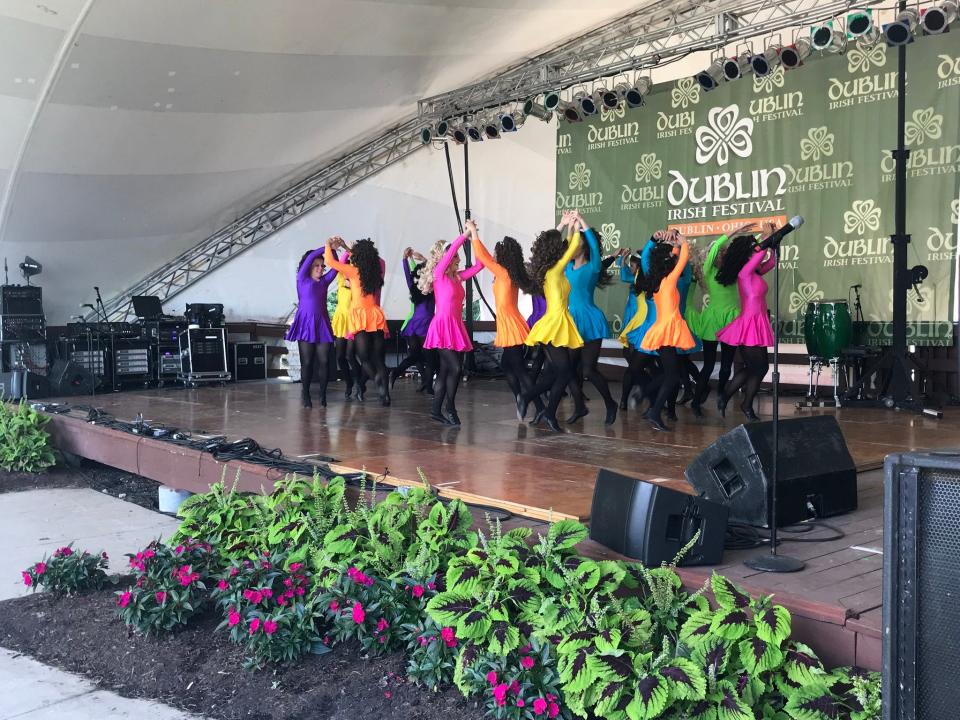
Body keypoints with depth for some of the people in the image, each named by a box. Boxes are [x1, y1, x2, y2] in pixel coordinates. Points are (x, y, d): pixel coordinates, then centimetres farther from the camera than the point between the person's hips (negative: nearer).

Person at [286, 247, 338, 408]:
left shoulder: (324, 281, 15)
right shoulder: (302, 279, 5)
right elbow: (310, 257, -5)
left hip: (322, 325, 4)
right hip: (306, 325, -4)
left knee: (323, 361, -3)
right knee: (307, 362, -3)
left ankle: (322, 395, 3)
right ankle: (305, 396, 5)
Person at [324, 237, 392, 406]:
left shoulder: (354, 271, -6)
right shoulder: (378, 271, 7)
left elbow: (330, 261, -3)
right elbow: (367, 260, 29)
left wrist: (329, 245, 16)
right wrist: (346, 248, 32)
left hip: (361, 317, -4)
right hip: (377, 316, 4)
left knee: (364, 357, -5)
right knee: (378, 357, 5)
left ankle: (378, 378, -33)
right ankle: (385, 393, -3)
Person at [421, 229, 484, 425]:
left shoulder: (458, 276, 13)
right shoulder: (439, 274, -5)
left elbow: (479, 265, 10)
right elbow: (450, 249, -16)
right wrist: (467, 233, -15)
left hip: (456, 326, 8)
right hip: (443, 325, -8)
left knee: (446, 370, 7)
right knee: (455, 368, -11)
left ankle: (436, 409, 13)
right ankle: (450, 408, 2)